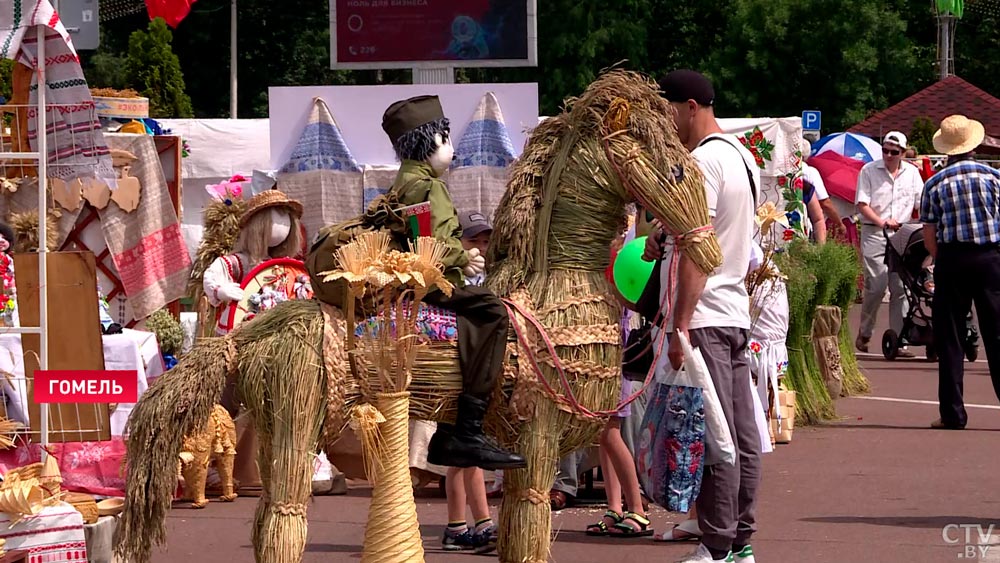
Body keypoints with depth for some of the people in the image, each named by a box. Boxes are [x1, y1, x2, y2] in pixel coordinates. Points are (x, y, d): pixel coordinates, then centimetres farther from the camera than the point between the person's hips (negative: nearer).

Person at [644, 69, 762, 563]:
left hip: (703, 317, -10)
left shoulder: (703, 161, -15)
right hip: (735, 312, 10)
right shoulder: (742, 156, 16)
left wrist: (680, 325, -21)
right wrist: (666, 237, 12)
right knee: (741, 433, 9)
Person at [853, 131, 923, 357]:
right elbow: (862, 204, -2)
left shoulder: (911, 173, 12)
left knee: (900, 287, -3)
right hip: (874, 234, -3)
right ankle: (864, 333, 10)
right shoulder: (869, 171, 3)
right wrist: (882, 222, -13)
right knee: (875, 285, -10)